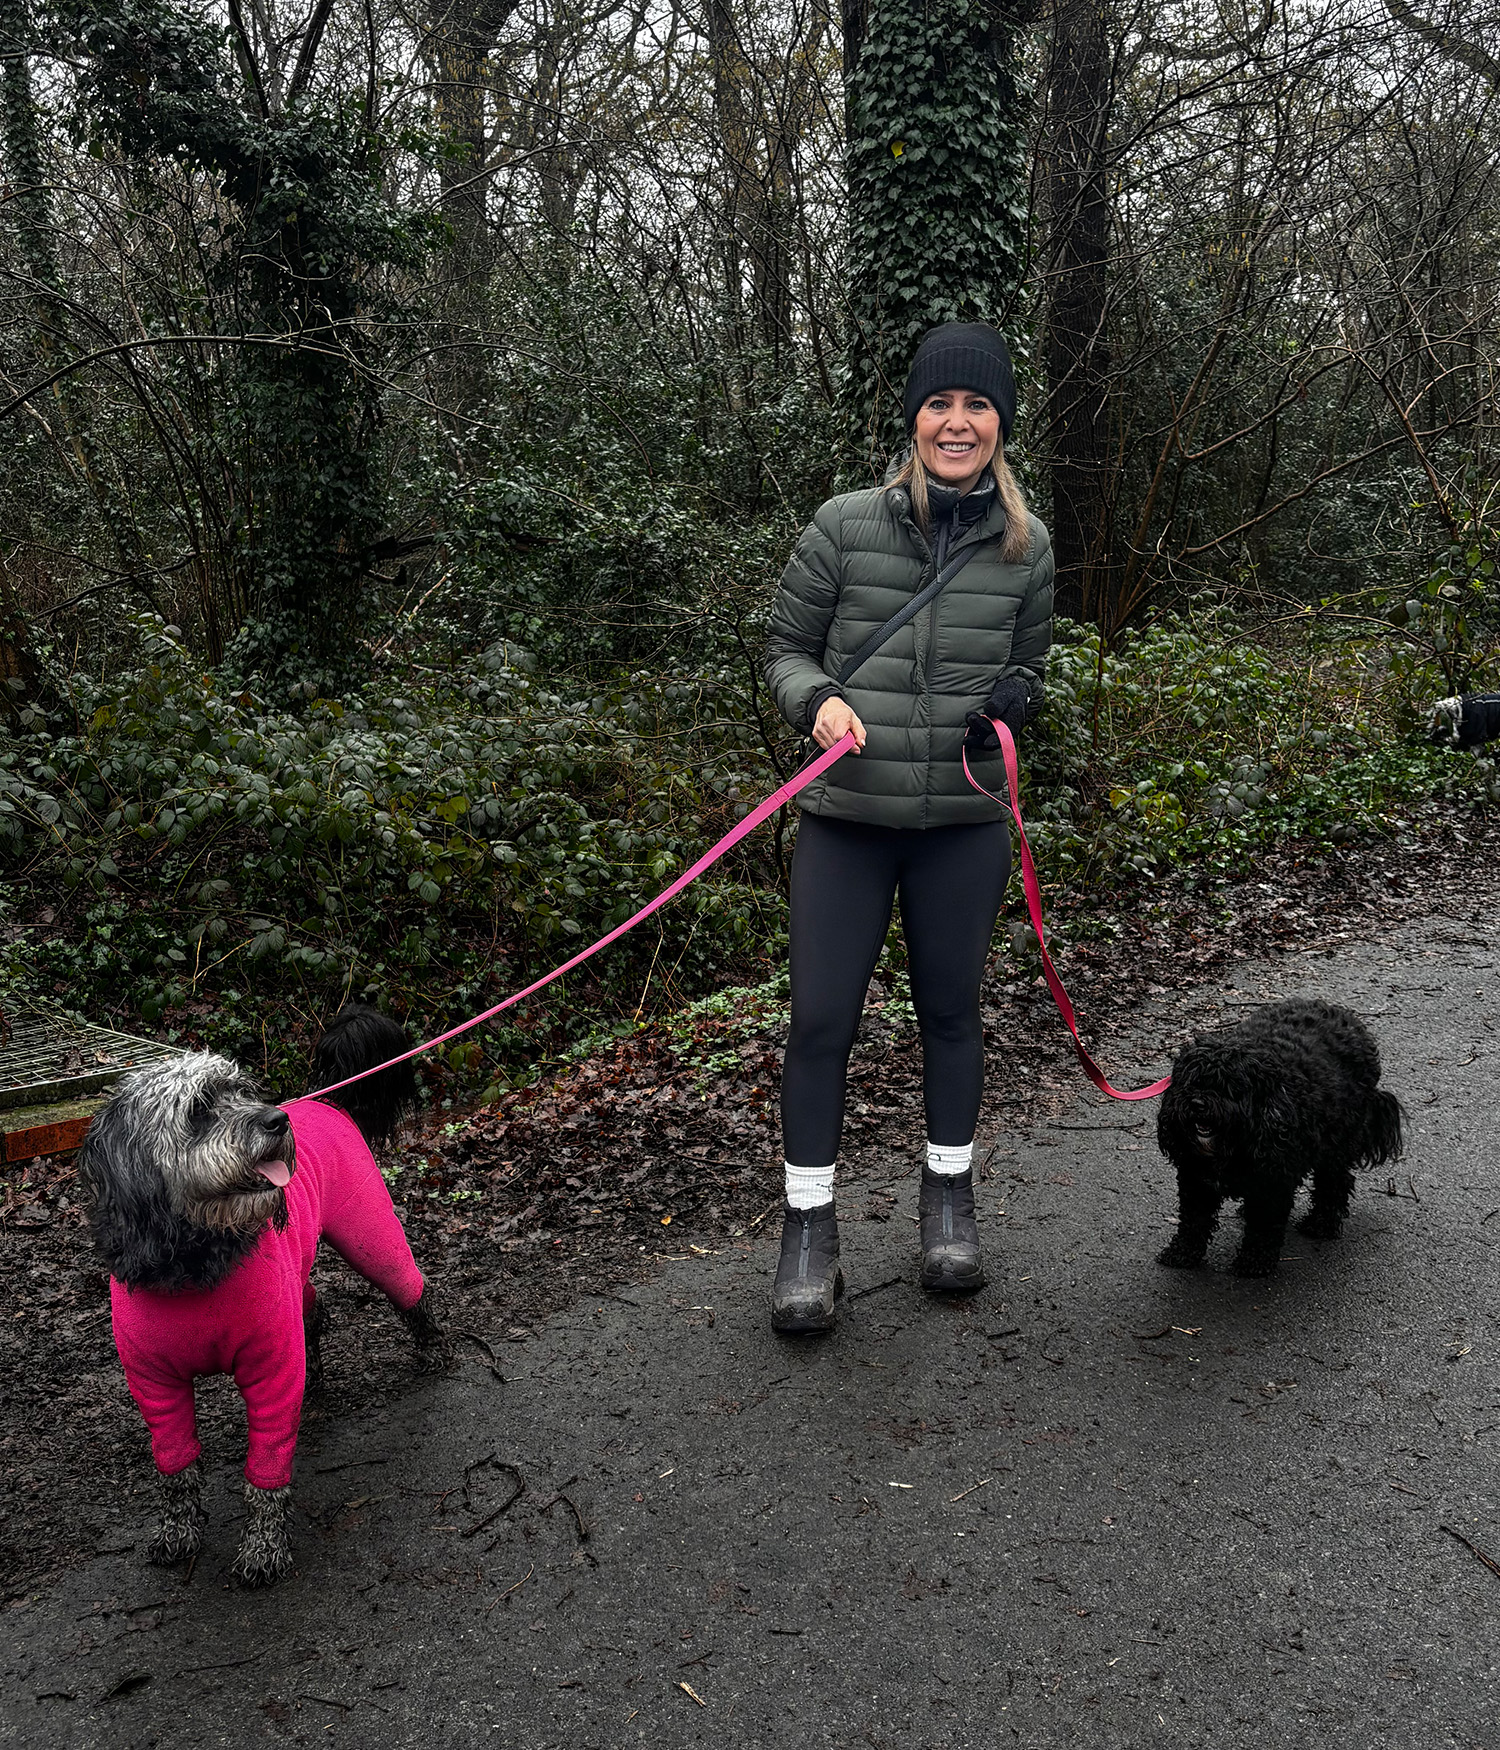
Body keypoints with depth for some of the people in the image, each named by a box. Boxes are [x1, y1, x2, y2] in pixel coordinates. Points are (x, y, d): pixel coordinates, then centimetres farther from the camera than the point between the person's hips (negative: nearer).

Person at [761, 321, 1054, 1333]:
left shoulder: (1027, 546, 4)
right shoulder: (845, 526, -4)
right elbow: (787, 647, 4)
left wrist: (1011, 702, -6)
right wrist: (817, 702, -17)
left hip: (963, 822, 2)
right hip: (846, 820, -1)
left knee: (952, 1010, 14)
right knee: (822, 1020, 0)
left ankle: (950, 1197, 34)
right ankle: (810, 1228, 16)